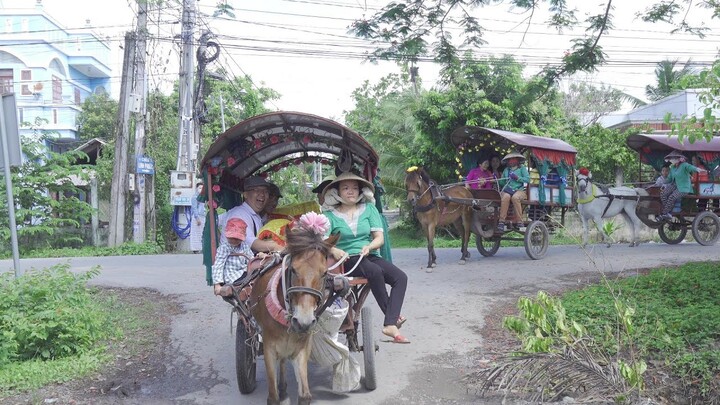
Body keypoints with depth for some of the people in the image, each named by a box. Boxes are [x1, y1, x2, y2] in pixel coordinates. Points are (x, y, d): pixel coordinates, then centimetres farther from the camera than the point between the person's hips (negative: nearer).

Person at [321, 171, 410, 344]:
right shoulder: (330, 215, 3)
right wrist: (333, 250, -28)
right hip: (346, 259, -4)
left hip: (369, 256, 4)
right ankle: (393, 315, -15)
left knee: (401, 277, -20)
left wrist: (369, 247, -16)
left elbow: (380, 238, 5)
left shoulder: (369, 209, 11)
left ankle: (390, 324, -26)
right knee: (375, 271, -33)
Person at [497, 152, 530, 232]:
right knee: (505, 197, -34)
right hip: (507, 190, 2)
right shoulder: (506, 170, 23)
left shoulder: (522, 168, 12)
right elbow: (502, 182, 21)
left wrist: (517, 178, -9)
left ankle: (519, 221, -33)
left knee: (515, 197, -37)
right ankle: (501, 221, -38)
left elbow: (528, 179, 1)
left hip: (519, 190, -2)